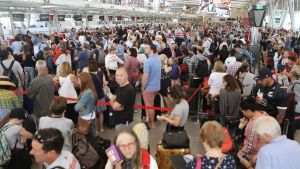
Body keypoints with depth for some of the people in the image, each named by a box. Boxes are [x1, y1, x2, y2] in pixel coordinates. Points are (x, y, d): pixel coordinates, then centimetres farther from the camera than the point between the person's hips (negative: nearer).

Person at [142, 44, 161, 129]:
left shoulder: (148, 61, -24)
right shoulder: (158, 59, 3)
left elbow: (145, 76, -25)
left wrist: (142, 87, -13)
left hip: (149, 87, -7)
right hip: (157, 86, 7)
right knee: (150, 104, 22)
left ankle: (152, 124, 20)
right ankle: (148, 118, 31)